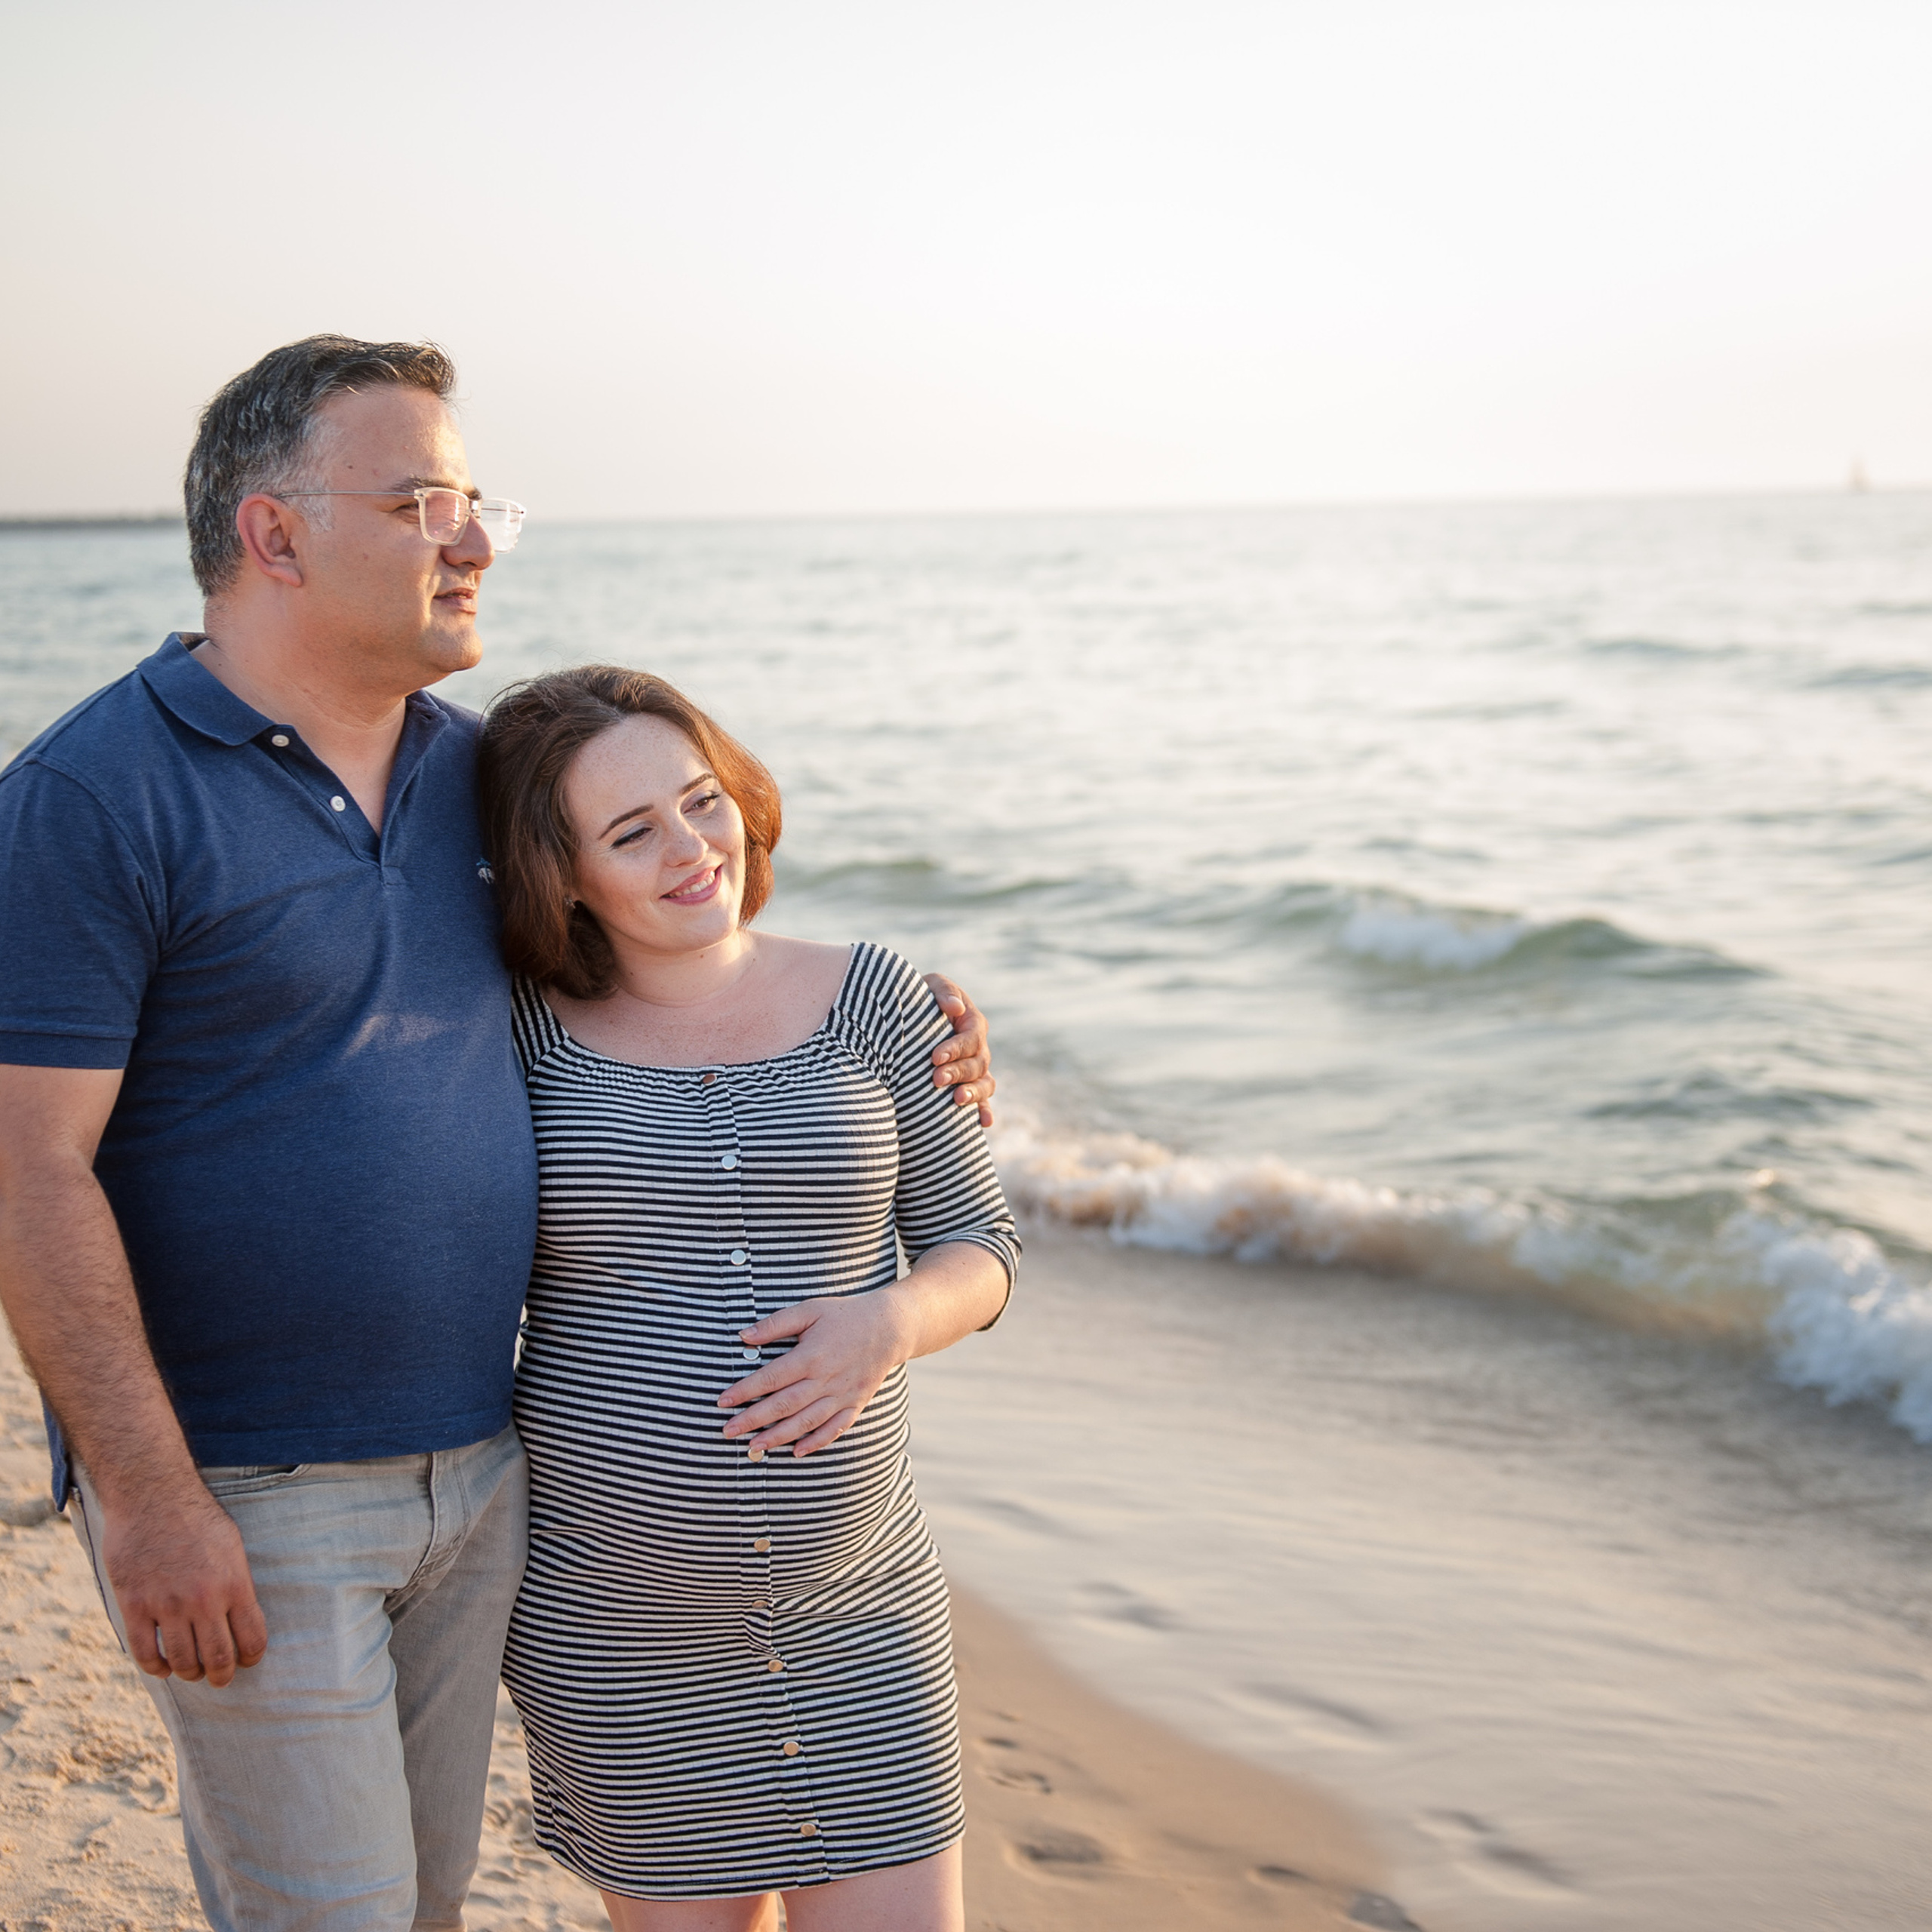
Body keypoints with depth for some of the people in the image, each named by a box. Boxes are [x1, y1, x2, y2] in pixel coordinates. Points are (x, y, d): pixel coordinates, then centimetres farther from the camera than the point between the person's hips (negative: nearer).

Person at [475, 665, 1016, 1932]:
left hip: (857, 1609, 1)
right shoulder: (528, 1033, -3)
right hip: (611, 1619, 0)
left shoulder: (870, 1000, -2)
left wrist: (892, 1321, -18)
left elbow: (978, 1246, 3)